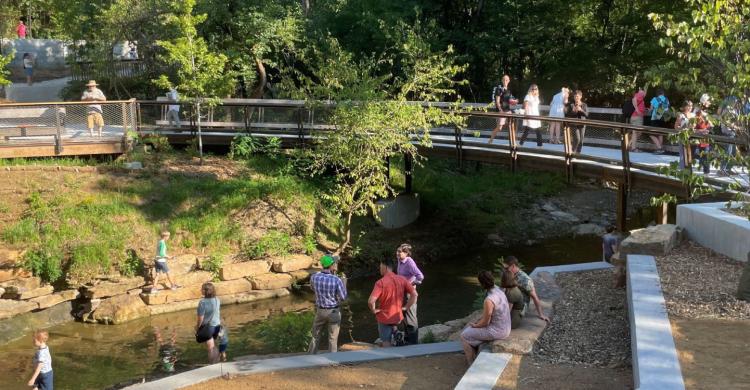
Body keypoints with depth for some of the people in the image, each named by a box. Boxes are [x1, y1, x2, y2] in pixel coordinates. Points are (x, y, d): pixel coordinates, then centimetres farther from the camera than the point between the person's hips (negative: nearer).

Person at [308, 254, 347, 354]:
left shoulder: (314, 277, -12)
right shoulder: (337, 280, -22)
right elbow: (343, 297, -12)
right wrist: (344, 284, 5)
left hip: (320, 311, 3)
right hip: (334, 312, -3)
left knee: (316, 336, 20)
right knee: (333, 339, 10)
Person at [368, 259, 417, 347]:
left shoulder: (380, 282, -19)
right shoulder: (402, 279, -4)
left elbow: (371, 301, -29)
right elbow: (414, 294, -5)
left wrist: (373, 310, -10)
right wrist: (406, 307, 3)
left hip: (384, 317, -5)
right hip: (398, 317, 5)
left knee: (386, 343, 7)